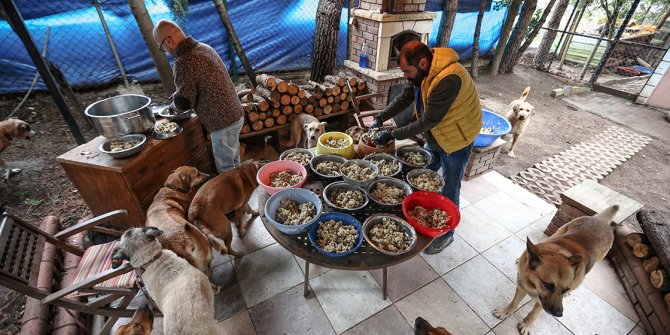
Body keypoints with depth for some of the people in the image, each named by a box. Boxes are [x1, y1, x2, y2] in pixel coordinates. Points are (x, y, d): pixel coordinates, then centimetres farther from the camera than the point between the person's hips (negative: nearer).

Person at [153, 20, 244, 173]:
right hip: (236, 115, 9)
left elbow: (184, 103, -16)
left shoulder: (184, 62, -19)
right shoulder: (204, 47, 8)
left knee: (225, 170, 7)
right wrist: (180, 99, 16)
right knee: (233, 163, 24)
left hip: (223, 123, -9)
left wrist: (175, 101, 6)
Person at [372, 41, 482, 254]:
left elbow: (428, 121, -31)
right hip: (435, 136, 8)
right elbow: (404, 98, 0)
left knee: (449, 192, 5)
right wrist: (381, 118, -13)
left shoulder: (448, 79, -35)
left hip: (456, 139, -8)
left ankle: (446, 234, 27)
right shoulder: (422, 70, -8)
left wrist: (393, 134, -27)